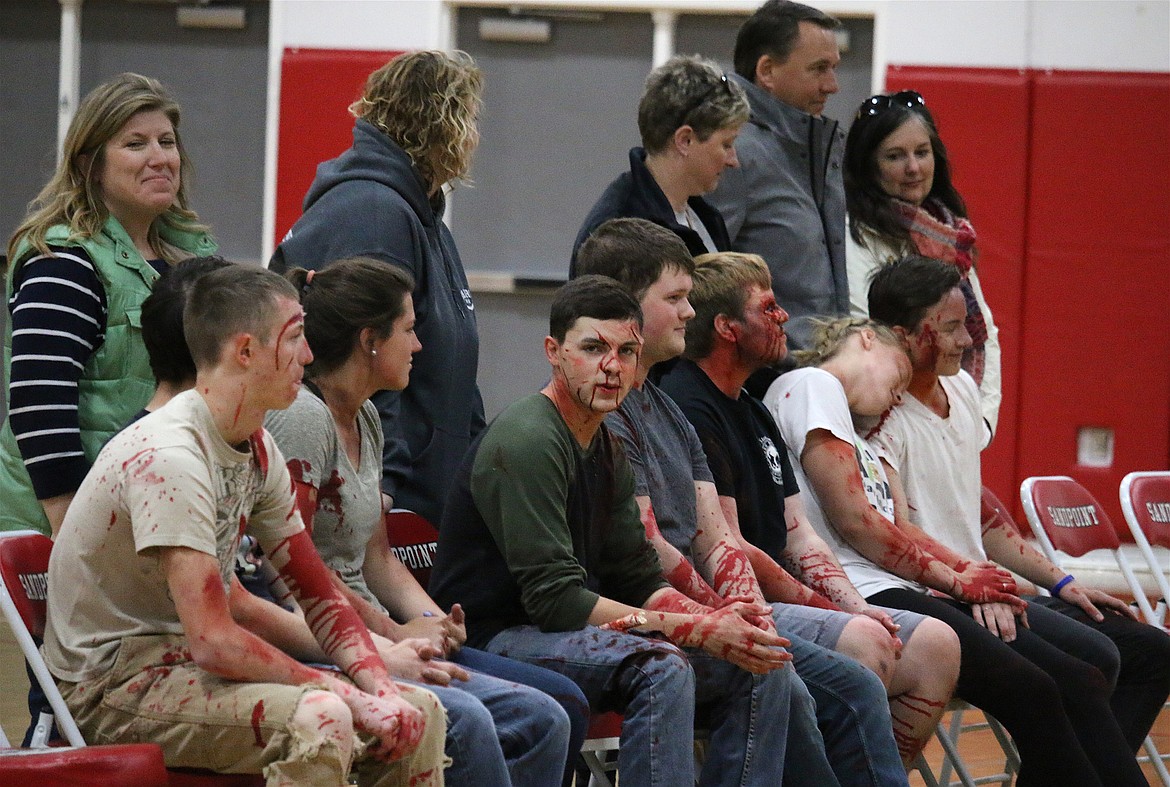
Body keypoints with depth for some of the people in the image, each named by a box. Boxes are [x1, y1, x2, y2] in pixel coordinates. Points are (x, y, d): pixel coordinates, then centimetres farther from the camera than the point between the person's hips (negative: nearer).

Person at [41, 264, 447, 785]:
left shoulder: (259, 452, 7)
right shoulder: (168, 457, -23)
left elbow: (318, 594, 11)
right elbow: (214, 641, -28)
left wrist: (379, 685, -7)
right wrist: (347, 695, -23)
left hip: (189, 662, 9)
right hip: (112, 680, -9)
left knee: (417, 716, -1)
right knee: (319, 719, -32)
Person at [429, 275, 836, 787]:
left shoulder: (607, 450, 15)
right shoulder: (526, 442, -16)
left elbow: (637, 578, 15)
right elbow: (554, 598, -22)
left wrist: (713, 617, -8)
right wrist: (698, 630, -21)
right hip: (496, 639, -10)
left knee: (762, 668, 2)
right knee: (661, 666, -33)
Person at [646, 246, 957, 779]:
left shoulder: (755, 415, 22)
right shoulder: (686, 409, -11)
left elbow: (799, 537, 18)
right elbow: (728, 550, -16)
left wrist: (858, 610, 1)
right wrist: (833, 612, -10)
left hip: (776, 603, 10)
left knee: (935, 645, -2)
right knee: (863, 647, -31)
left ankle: (877, 775, -5)